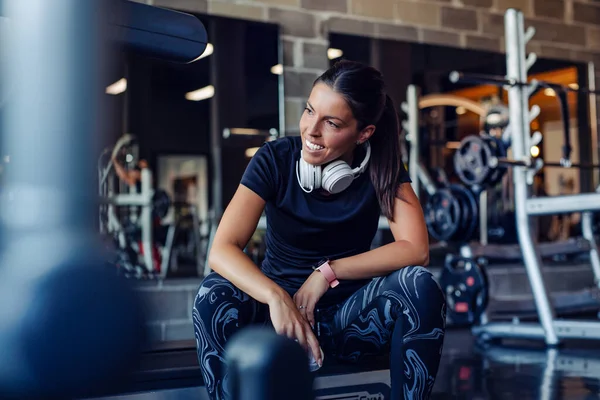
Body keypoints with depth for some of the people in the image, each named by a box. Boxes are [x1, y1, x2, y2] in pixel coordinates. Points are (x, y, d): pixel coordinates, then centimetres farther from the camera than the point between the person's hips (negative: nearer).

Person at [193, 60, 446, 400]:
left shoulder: (381, 167, -8)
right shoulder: (275, 159, -12)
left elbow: (416, 249, -18)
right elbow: (223, 250, -21)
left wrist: (328, 273, -22)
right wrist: (277, 297, -39)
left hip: (348, 314, 1)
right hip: (279, 309, -1)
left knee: (420, 285, -28)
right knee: (214, 294, -32)